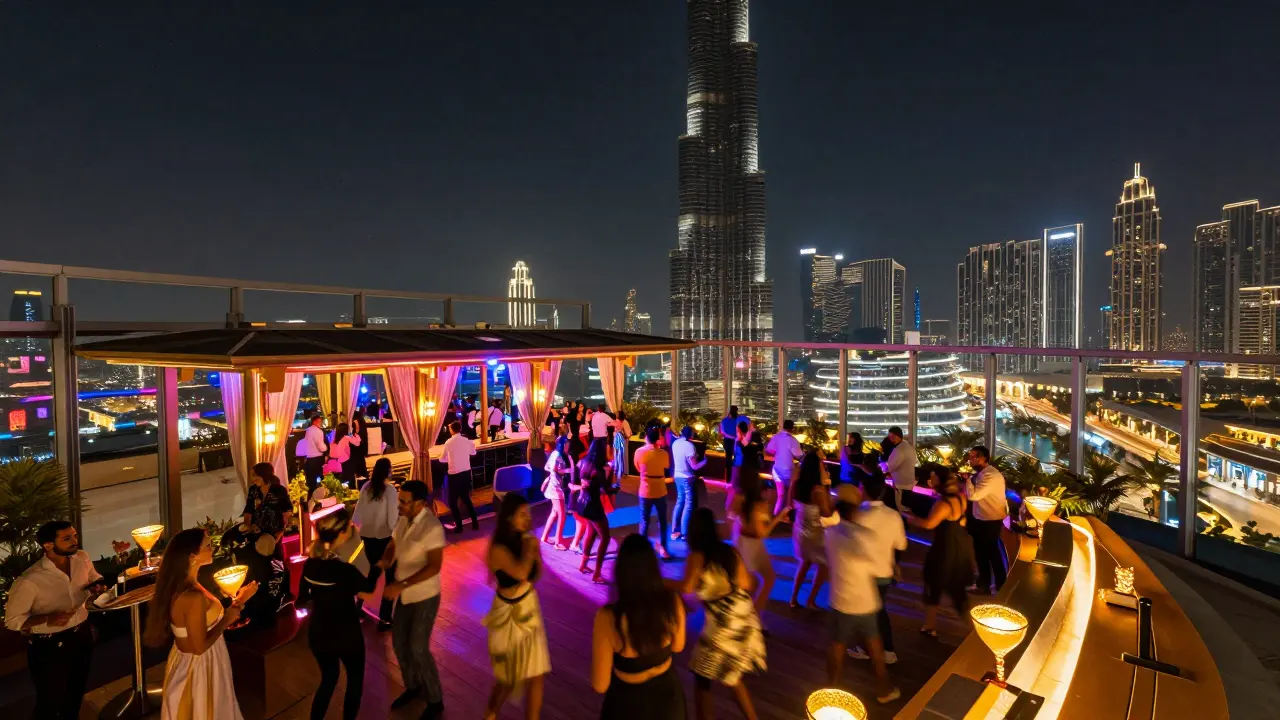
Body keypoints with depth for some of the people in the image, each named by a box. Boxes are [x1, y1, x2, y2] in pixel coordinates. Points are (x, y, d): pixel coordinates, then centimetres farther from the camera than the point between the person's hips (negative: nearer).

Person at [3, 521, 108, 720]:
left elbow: (95, 579, 11)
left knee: (76, 692, 25)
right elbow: (12, 620, -16)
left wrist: (98, 587, -11)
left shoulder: (82, 558, -9)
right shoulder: (29, 581, -26)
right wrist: (47, 619, -31)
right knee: (50, 701, 11)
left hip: (82, 635, 5)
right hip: (49, 646, -5)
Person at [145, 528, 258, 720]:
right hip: (199, 666, -9)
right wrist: (228, 619, -17)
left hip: (186, 661, 9)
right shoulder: (193, 597, -33)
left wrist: (238, 600, 6)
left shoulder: (183, 585, -3)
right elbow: (200, 646, -26)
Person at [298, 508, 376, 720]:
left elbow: (302, 599, 3)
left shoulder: (309, 564, -11)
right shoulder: (344, 570, -29)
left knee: (328, 679, 28)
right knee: (355, 680, 21)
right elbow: (368, 591, -12)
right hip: (346, 636, -5)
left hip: (318, 634, 5)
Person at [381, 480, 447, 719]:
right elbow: (392, 545, 9)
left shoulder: (432, 528, -27)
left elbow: (434, 567, -28)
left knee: (418, 649, 0)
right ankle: (412, 687, 44)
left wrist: (401, 585, -33)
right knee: (399, 643, 18)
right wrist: (385, 561, -12)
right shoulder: (403, 520, -5)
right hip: (404, 594, 7)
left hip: (424, 597, -7)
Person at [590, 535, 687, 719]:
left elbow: (599, 685, -18)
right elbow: (677, 646, 0)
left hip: (630, 702, -2)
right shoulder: (672, 601, -21)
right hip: (668, 693, 3)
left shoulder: (609, 617, -32)